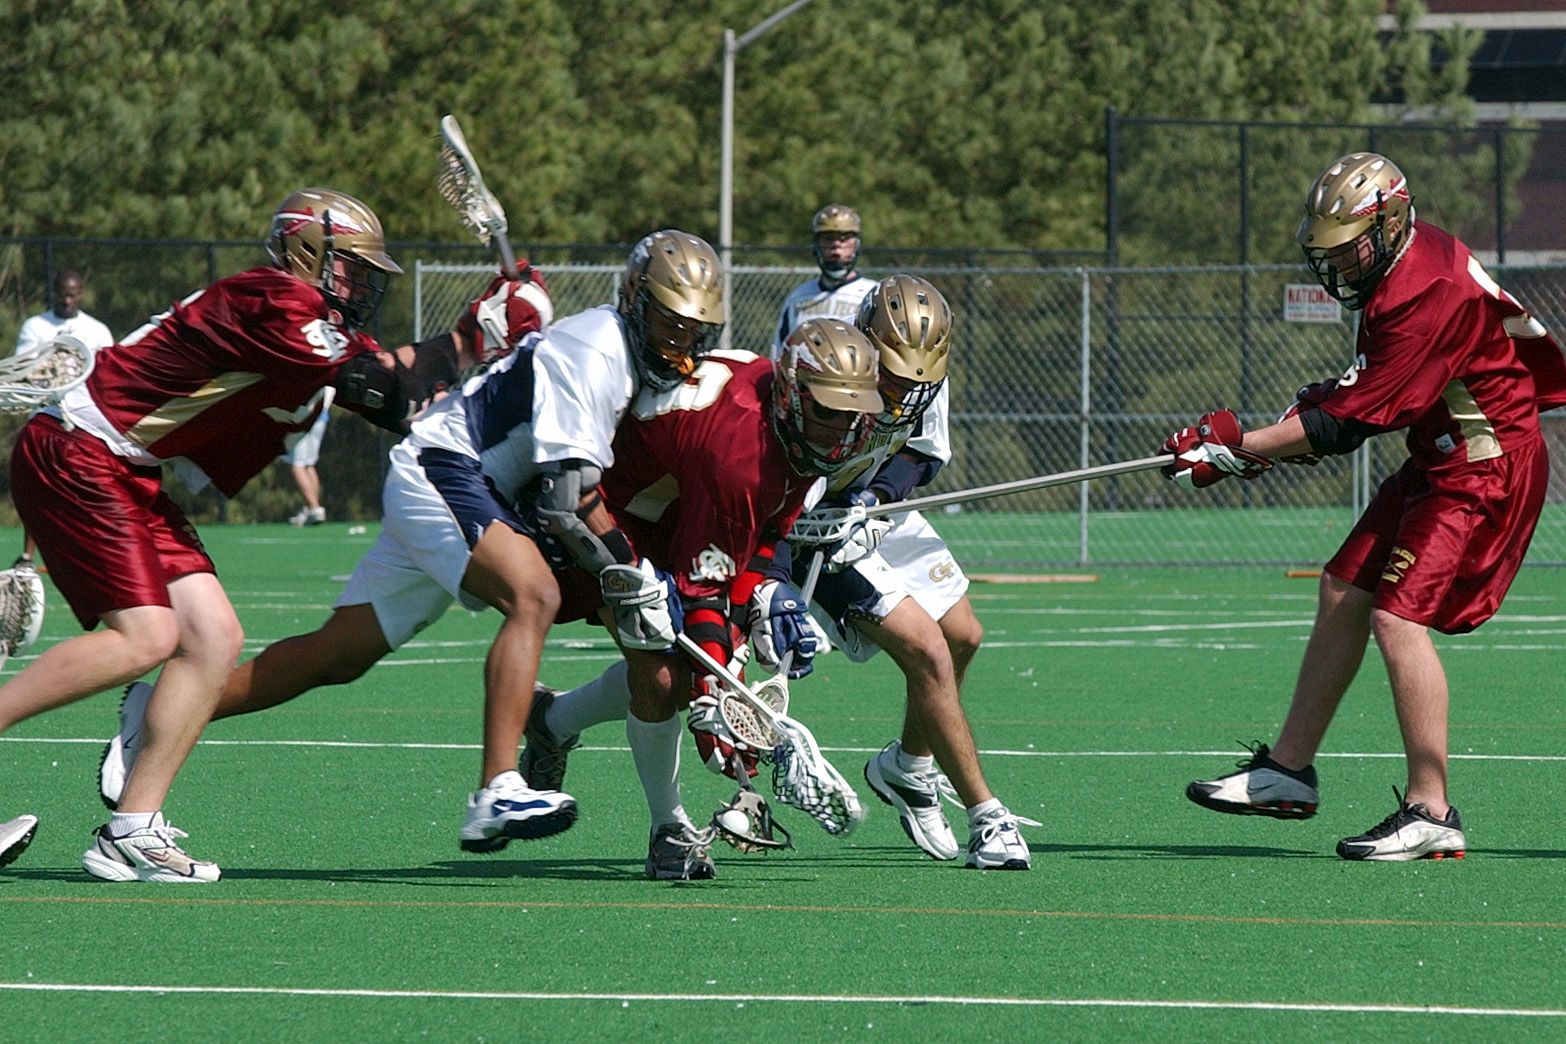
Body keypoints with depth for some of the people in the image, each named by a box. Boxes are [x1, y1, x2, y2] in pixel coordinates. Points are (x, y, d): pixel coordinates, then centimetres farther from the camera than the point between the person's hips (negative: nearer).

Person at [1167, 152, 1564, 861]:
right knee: (1342, 592, 11)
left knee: (1398, 616, -17)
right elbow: (1366, 390, 19)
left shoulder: (1425, 296, -27)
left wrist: (1238, 449, -19)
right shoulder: (1399, 262, 5)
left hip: (1488, 470, -10)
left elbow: (1348, 424, -24)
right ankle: (1289, 769, 21)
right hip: (1442, 459, 10)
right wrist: (1319, 406, 0)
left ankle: (1430, 814, -14)